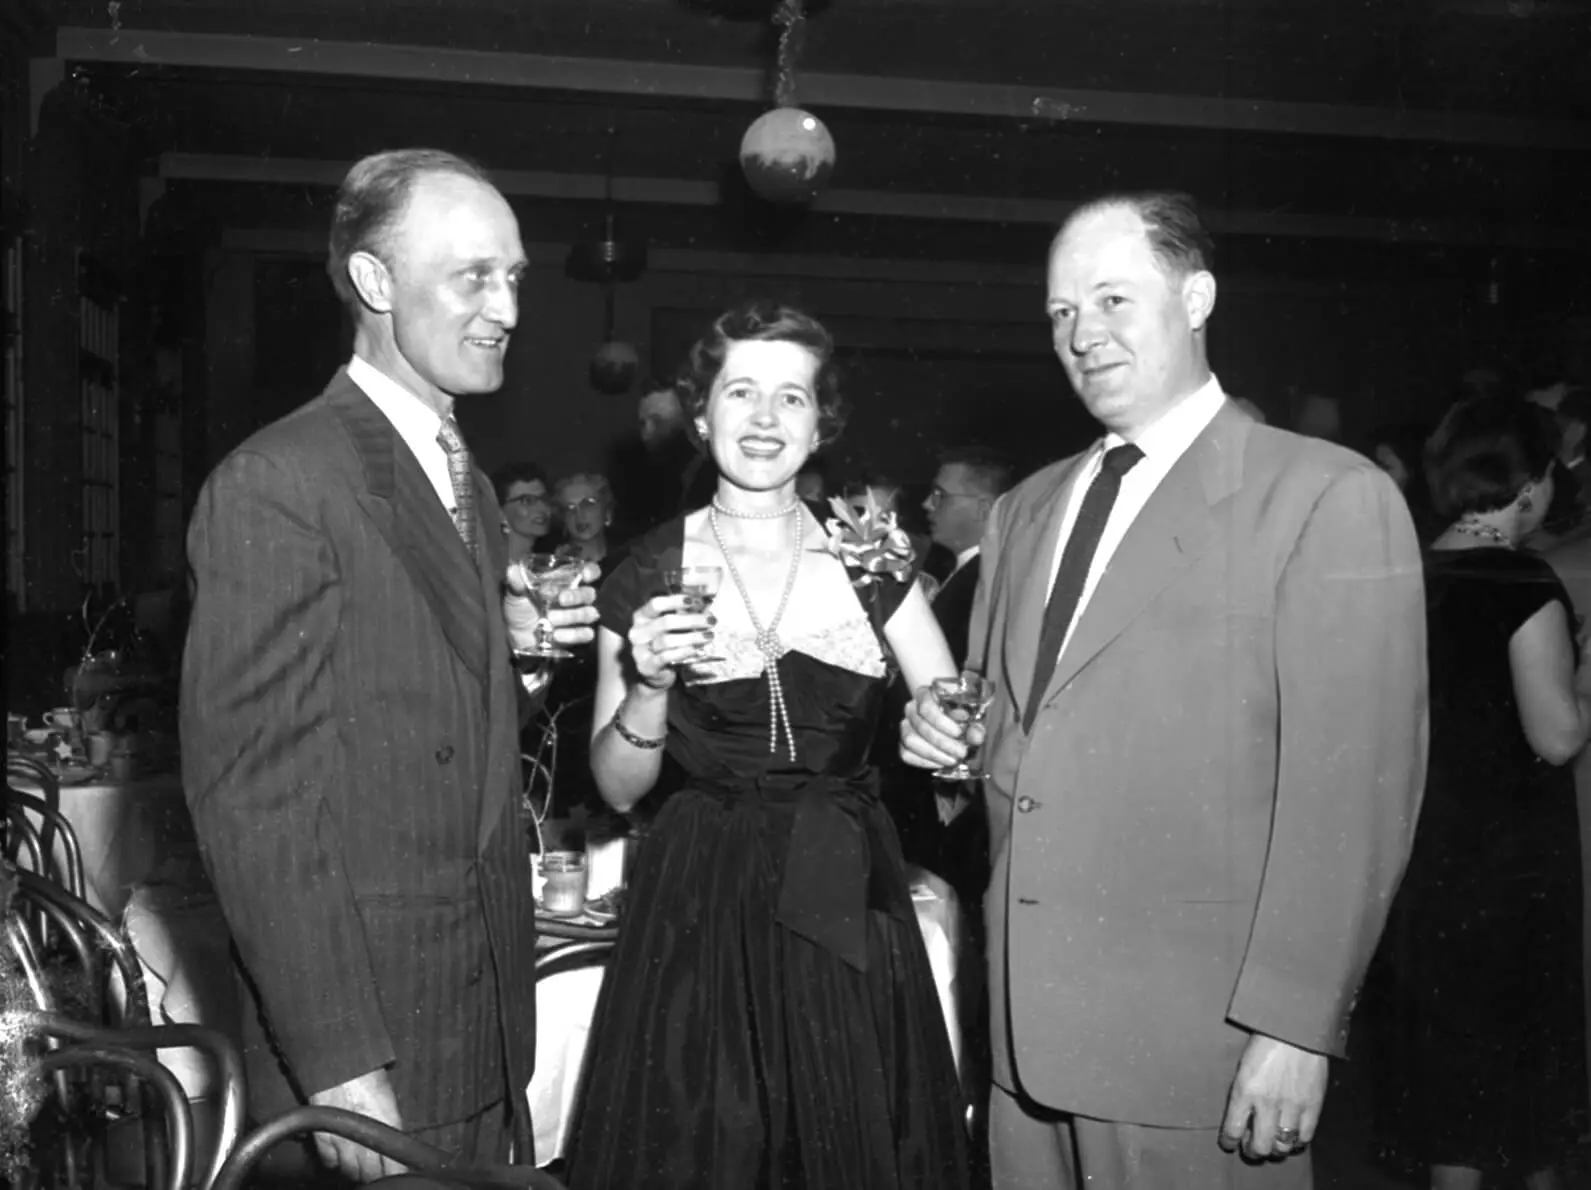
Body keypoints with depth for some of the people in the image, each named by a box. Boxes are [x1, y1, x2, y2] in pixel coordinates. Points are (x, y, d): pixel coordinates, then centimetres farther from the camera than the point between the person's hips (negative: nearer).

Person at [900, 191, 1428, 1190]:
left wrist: (1295, 1028, -16)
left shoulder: (1331, 498, -9)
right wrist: (947, 736, -1)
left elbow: (1356, 795, -13)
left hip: (1198, 1044, -5)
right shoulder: (1025, 510, 12)